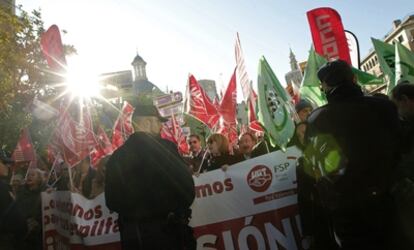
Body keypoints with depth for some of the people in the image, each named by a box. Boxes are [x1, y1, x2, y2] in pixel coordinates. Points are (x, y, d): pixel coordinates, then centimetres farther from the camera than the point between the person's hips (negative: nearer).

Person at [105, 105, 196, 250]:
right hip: (168, 230, -4)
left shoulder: (116, 157, -4)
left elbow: (112, 202, 2)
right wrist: (181, 209, 10)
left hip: (132, 233, 4)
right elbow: (186, 185, -10)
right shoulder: (166, 147, -15)